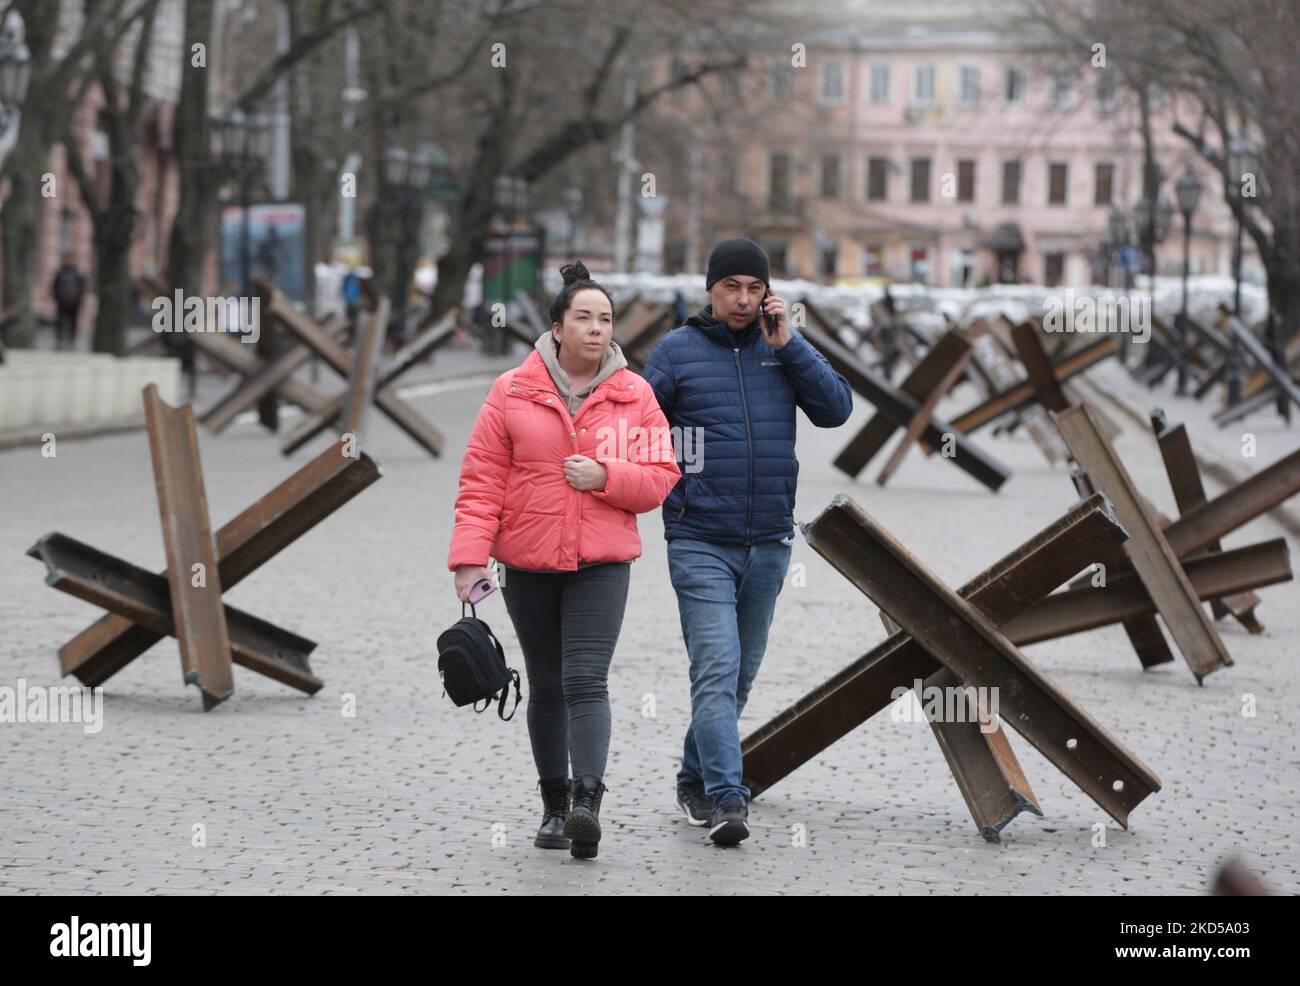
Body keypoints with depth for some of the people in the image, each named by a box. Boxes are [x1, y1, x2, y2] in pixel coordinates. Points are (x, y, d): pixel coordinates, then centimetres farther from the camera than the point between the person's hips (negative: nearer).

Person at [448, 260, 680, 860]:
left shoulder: (633, 395, 2)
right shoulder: (512, 393, 0)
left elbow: (661, 477, 4)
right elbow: (482, 478, -2)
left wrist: (607, 476, -15)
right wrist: (470, 554, -10)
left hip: (601, 564, -1)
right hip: (527, 564, 1)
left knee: (586, 681, -16)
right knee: (546, 687, 10)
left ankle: (587, 801, -25)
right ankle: (554, 807, 20)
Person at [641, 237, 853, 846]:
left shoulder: (783, 348, 8)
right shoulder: (677, 351, 0)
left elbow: (836, 409, -2)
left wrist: (788, 344, -8)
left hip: (769, 543, 4)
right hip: (700, 543, -4)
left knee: (741, 673, 11)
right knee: (716, 668, -14)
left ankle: (696, 779, 26)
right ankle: (725, 798, -19)